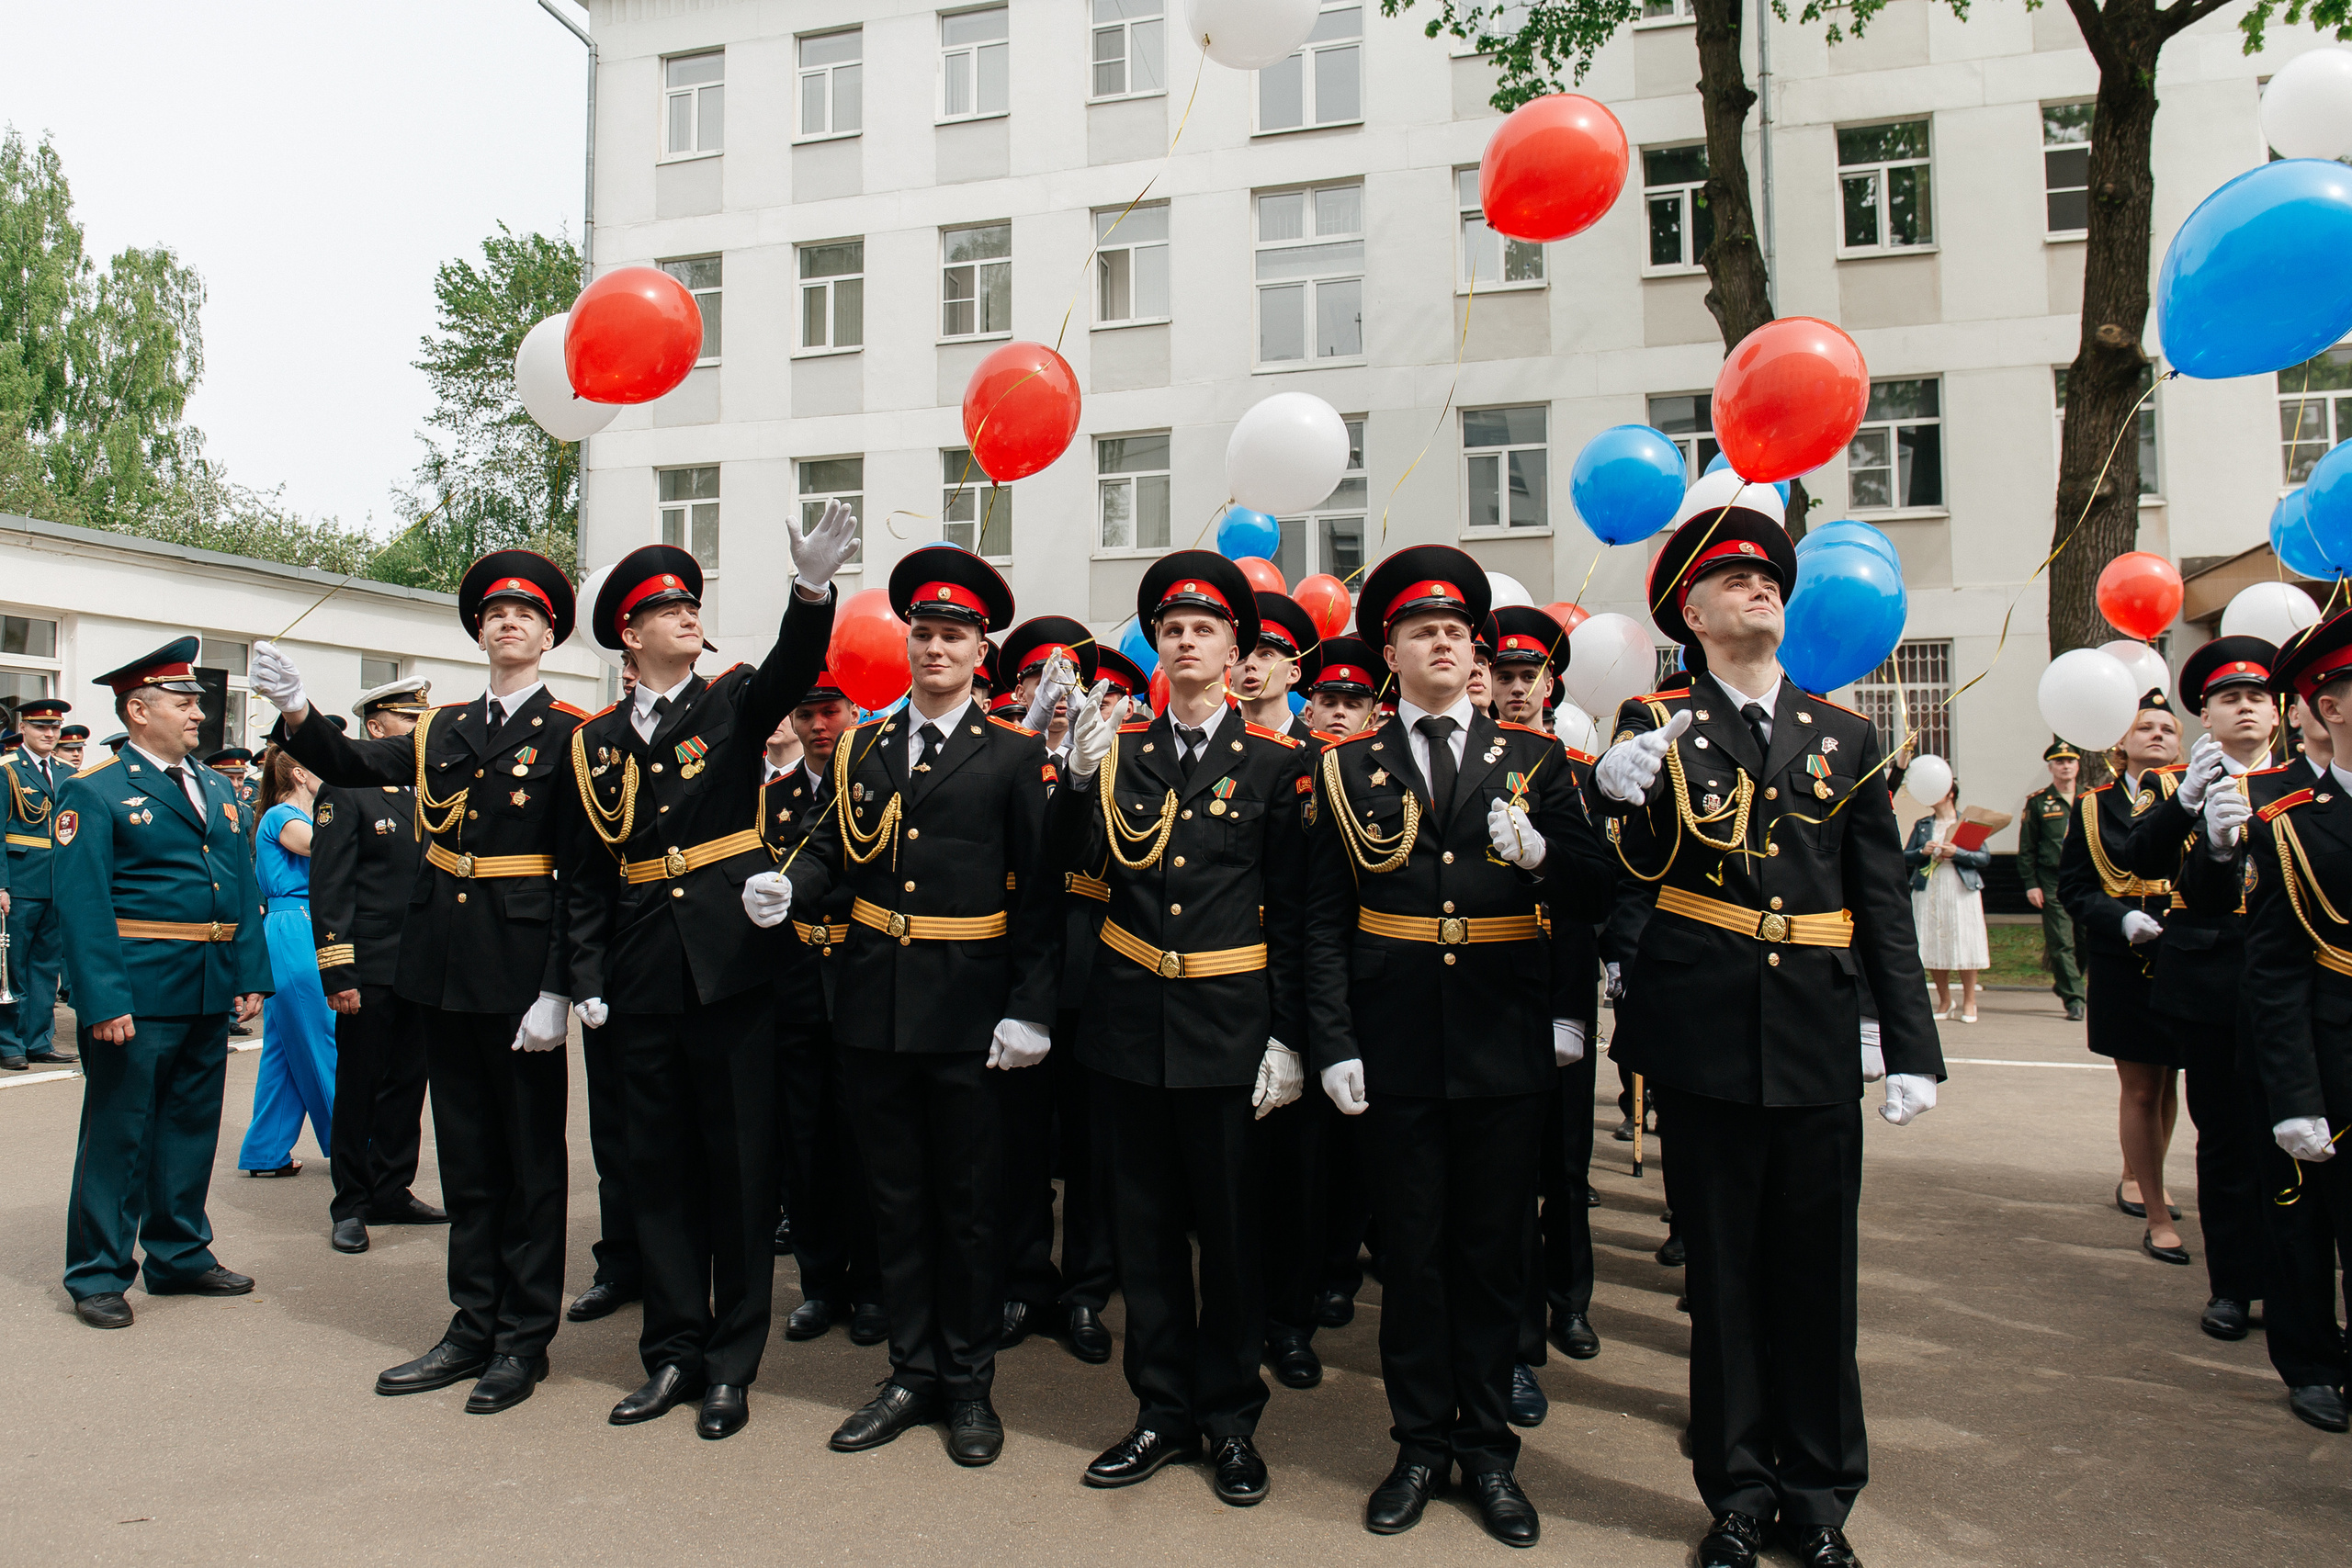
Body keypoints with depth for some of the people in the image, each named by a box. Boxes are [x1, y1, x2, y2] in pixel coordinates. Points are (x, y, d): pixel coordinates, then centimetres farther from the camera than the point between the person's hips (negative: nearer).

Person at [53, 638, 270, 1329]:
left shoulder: (218, 788, 13)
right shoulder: (94, 792, -7)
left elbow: (243, 888, 13)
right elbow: (82, 903, -14)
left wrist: (252, 976, 5)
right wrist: (102, 1000, -20)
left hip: (210, 991, 7)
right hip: (138, 993, -7)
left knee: (192, 1126, 16)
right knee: (118, 1133, 4)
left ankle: (181, 1255, 29)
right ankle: (98, 1275, 18)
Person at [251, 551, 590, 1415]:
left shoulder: (569, 734, -5)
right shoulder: (445, 728, 13)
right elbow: (354, 765, 3)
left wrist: (556, 989, -15)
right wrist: (295, 711, -17)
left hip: (521, 966, -6)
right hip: (445, 962, 6)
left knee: (530, 1153, 5)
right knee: (465, 1151, 14)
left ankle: (524, 1341, 17)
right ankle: (473, 1327, 26)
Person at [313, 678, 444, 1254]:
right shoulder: (344, 792, -6)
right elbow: (329, 889, -9)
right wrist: (338, 974, -15)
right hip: (369, 970, -6)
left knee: (408, 1084, 12)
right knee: (358, 1087, 4)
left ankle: (392, 1193, 24)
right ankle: (350, 1205, 16)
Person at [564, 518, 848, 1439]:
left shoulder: (734, 702, 3)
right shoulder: (598, 741, 9)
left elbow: (795, 669, -19)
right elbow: (584, 874, 10)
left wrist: (813, 589, -38)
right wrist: (586, 980, 2)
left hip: (732, 965, -3)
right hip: (644, 981, 3)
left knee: (741, 1163, 3)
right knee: (658, 1166, 10)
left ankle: (731, 1363, 16)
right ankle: (672, 1353, 24)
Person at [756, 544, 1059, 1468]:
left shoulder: (1014, 756, -2)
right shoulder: (862, 749, 11)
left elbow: (1040, 893, -6)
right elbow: (832, 851, 12)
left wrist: (1029, 1010, -12)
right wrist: (788, 888, -10)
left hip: (966, 1010, -4)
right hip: (873, 1003, 4)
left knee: (967, 1203, 7)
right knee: (897, 1200, 14)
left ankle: (970, 1386, 23)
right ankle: (913, 1374, 28)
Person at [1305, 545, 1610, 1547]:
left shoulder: (1533, 759, 6)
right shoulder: (1348, 768, 5)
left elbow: (1590, 897, 2)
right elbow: (1324, 921, 3)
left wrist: (1540, 853, -18)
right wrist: (1334, 1044, -4)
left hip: (1506, 1047, 1)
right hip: (1397, 1050, 0)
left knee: (1493, 1252, 10)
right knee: (1411, 1253, 10)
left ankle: (1489, 1450, 26)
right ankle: (1422, 1444, 26)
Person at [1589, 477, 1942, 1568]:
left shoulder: (1845, 738, 8)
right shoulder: (1655, 727, 1)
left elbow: (1884, 909, 8)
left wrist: (1913, 1048, 4)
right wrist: (1614, 794, -26)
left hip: (1817, 1041, 2)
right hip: (1706, 1038, -2)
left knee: (1818, 1272, 11)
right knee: (1724, 1272, 9)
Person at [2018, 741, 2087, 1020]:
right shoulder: (2038, 802, 4)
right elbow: (2026, 848, 3)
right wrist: (2031, 884, -4)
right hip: (2053, 885, -2)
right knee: (2062, 943, -5)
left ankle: (2064, 984, 27)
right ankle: (2074, 1000, 0)